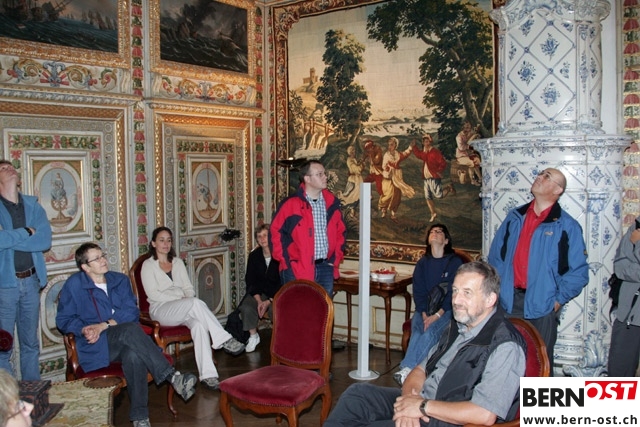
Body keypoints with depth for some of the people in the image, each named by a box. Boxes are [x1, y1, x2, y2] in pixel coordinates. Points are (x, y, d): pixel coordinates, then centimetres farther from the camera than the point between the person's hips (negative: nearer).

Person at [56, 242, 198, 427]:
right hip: (95, 346, -3)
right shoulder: (74, 285, 6)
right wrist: (84, 330, -15)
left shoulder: (120, 280, 14)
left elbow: (132, 312, 2)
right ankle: (172, 377, -42)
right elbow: (63, 320, 5)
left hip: (124, 341, 3)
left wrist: (104, 325, -13)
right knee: (131, 329, -36)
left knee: (134, 355, -36)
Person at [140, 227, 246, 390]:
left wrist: (188, 300, -9)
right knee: (196, 303, -35)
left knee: (199, 324, -32)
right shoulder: (148, 265, 6)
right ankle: (224, 340, -33)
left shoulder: (177, 262, 22)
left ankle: (207, 374, -42)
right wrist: (184, 300, -14)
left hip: (184, 309, 4)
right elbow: (153, 294, -6)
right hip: (161, 310, -4)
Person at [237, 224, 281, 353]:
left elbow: (283, 283, -11)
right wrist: (259, 300, -12)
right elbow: (250, 281, 3)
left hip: (277, 294, -4)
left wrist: (269, 301, -19)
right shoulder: (254, 256, 3)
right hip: (258, 293, 4)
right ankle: (253, 336, -1)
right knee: (246, 307, -24)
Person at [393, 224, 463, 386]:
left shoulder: (454, 262, 1)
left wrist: (437, 315, -17)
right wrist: (424, 314, -12)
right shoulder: (422, 263, 13)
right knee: (417, 329, -27)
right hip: (425, 310, 4)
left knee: (431, 331, -30)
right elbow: (418, 292, 6)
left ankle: (408, 369, -37)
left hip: (446, 310, -3)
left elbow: (454, 293, -7)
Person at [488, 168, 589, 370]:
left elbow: (579, 272, -6)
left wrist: (558, 300, -7)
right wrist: (497, 289, 4)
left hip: (542, 306, -3)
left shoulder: (567, 227, -5)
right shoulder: (515, 218, 8)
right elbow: (495, 256, 11)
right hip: (508, 302, 4)